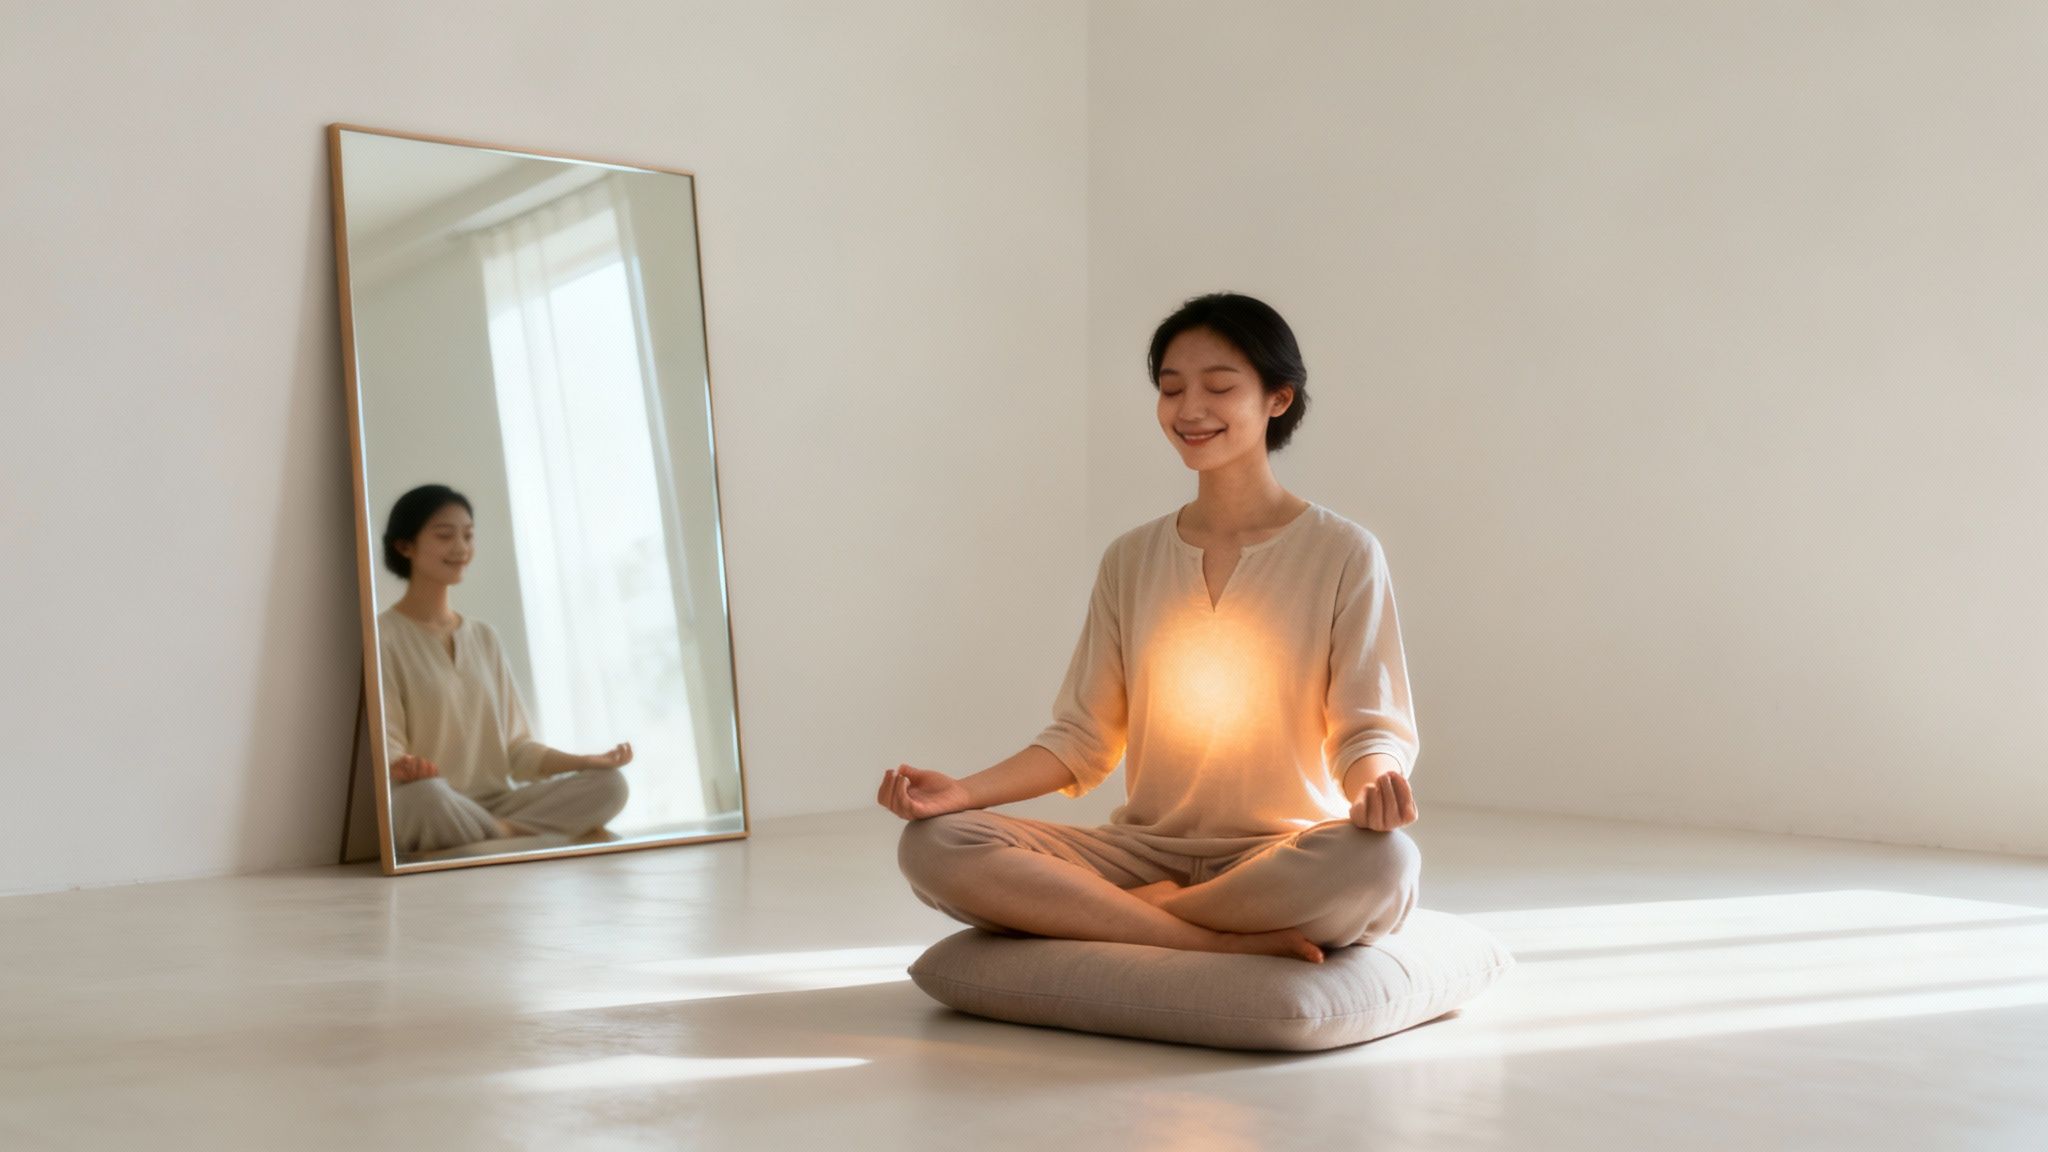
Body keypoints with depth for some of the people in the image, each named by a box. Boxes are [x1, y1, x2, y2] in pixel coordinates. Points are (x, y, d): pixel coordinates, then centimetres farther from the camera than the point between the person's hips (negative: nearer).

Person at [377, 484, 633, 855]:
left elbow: (516, 748, 14)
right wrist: (402, 766, -35)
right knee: (425, 795, -42)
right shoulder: (383, 636, -1)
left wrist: (588, 761, -2)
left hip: (496, 805, 6)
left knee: (608, 784, -17)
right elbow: (384, 746, -11)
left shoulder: (485, 637, 19)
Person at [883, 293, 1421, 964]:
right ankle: (1231, 941, -22)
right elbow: (1083, 736, 9)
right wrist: (963, 791, -8)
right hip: (1143, 851, 3)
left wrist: (1373, 783, -28)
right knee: (933, 844, -21)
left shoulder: (1343, 555, 0)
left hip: (1285, 864, -3)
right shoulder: (1130, 561, 12)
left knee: (1383, 860, -38)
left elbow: (1370, 729, -3)